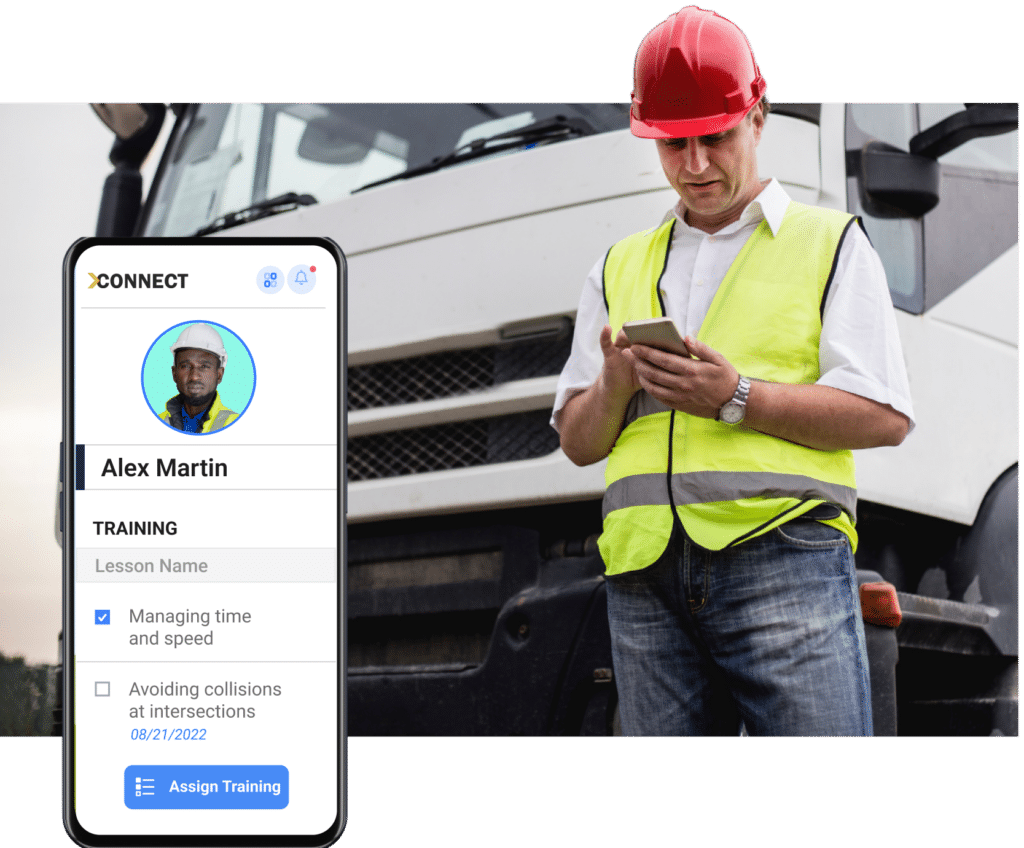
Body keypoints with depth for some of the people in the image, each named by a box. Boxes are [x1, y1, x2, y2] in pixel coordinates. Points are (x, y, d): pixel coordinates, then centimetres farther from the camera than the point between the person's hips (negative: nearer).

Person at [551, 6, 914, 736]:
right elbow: (577, 443, 20)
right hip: (645, 578, 4)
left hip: (783, 558, -4)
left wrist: (735, 398, -11)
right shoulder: (620, 269, 22)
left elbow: (886, 417, 0)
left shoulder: (830, 245, 11)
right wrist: (614, 386, -3)